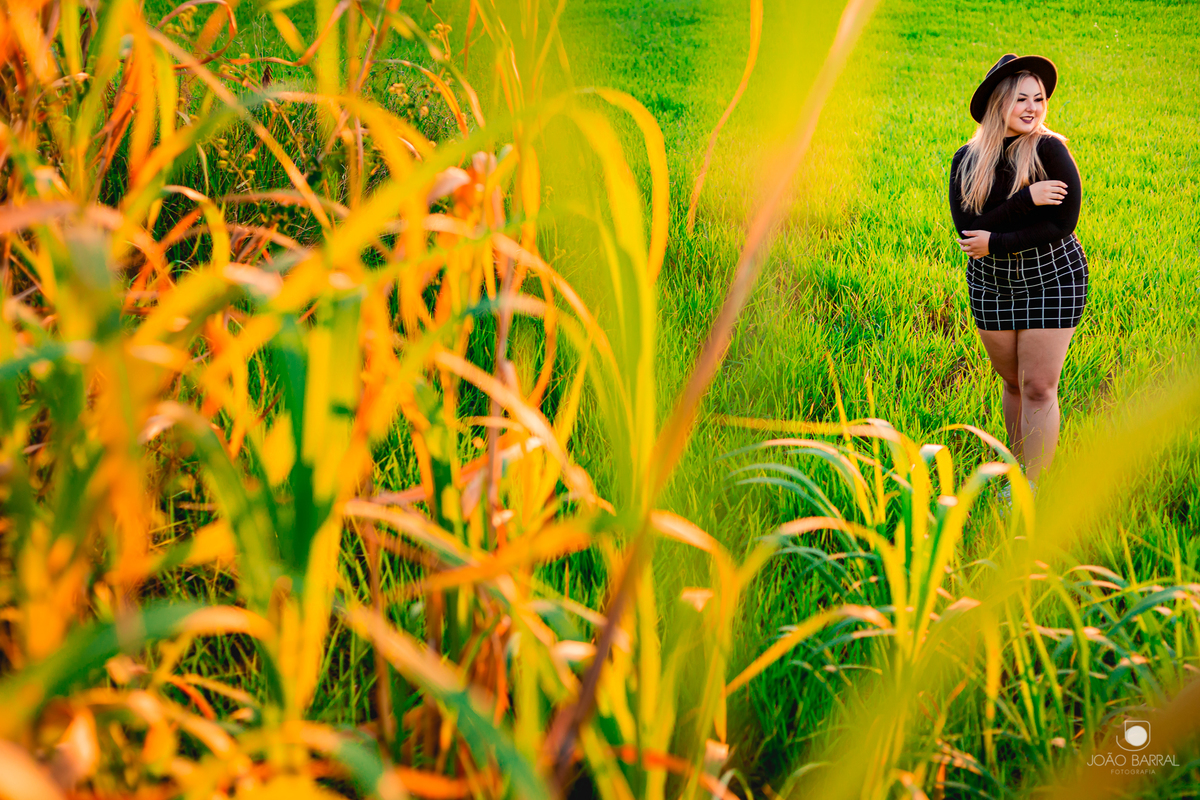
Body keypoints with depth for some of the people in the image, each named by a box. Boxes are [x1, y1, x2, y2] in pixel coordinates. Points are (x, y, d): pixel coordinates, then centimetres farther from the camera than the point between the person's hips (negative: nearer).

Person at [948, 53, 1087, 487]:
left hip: (1052, 280, -4)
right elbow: (966, 226, -12)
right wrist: (1026, 199, -21)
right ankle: (1016, 470, 29)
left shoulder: (1048, 149, -12)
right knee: (1014, 384, 14)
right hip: (991, 284, 4)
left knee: (1039, 389, -4)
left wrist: (996, 243, -17)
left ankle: (1031, 488, 3)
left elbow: (1062, 223, -17)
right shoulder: (967, 159, -1)